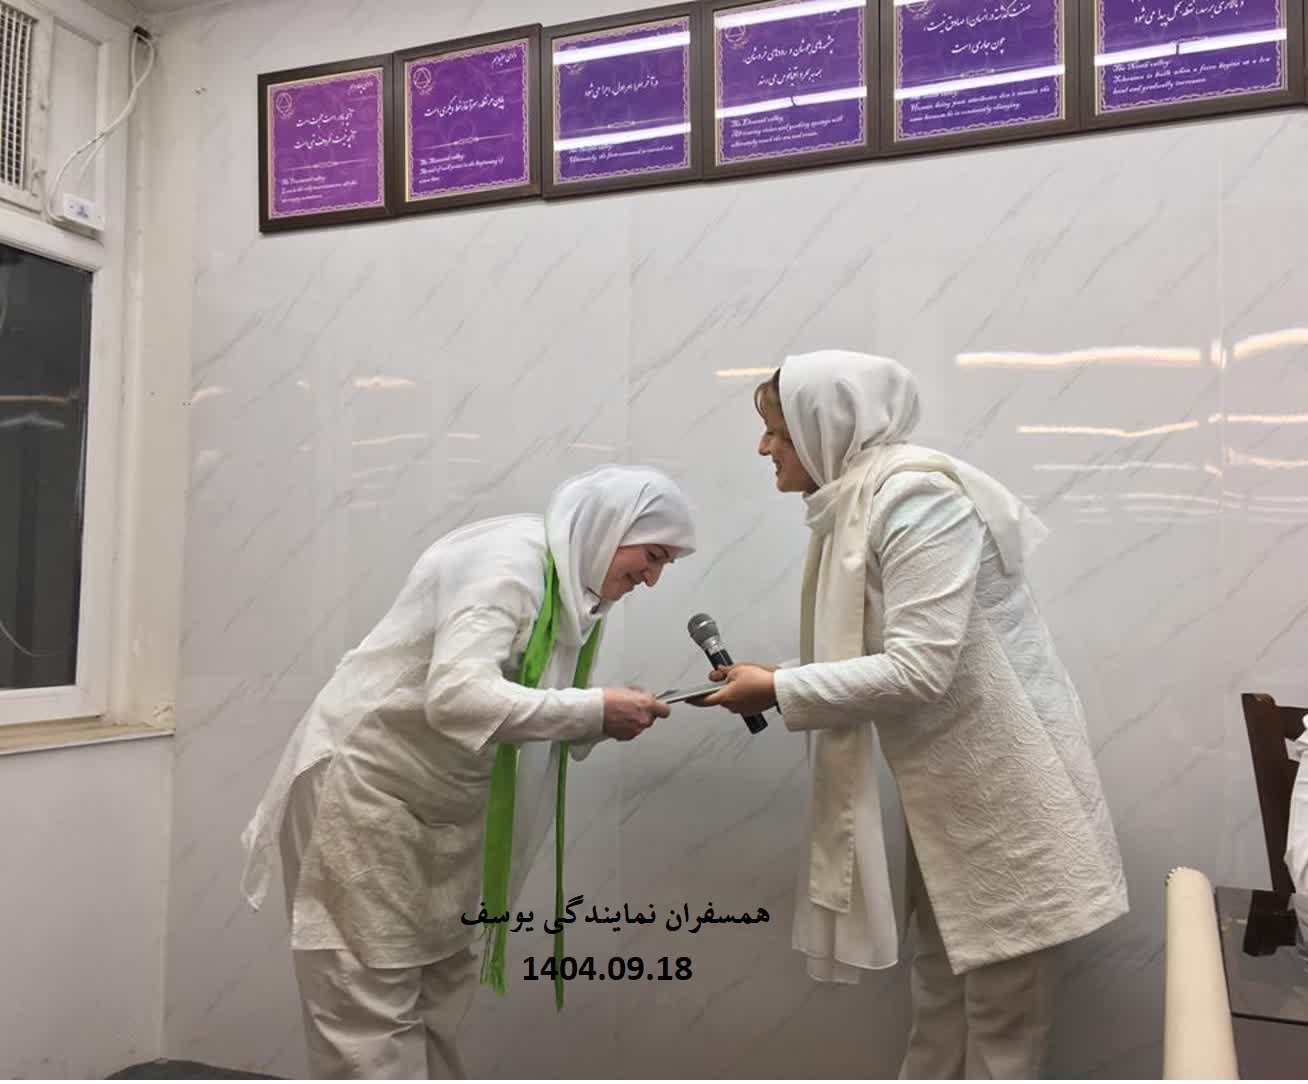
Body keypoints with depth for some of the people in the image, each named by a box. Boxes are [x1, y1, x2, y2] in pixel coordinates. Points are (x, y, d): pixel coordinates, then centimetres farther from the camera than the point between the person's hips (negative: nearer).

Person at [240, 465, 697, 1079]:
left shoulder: (570, 587, 5)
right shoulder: (508, 561, -23)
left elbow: (528, 708, 7)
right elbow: (457, 696, -35)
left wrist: (601, 722, -11)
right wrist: (593, 709, -31)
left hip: (436, 808, 9)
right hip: (362, 789, -9)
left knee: (441, 1000, 15)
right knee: (373, 1010, -1)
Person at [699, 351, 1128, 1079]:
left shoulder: (916, 497, -21)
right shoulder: (857, 504, 6)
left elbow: (919, 669, -28)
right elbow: (877, 663, 7)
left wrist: (780, 690, -20)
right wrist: (771, 686, -4)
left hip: (1005, 790, -9)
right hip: (950, 786, 9)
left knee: (1002, 1012, 7)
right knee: (941, 984, 20)